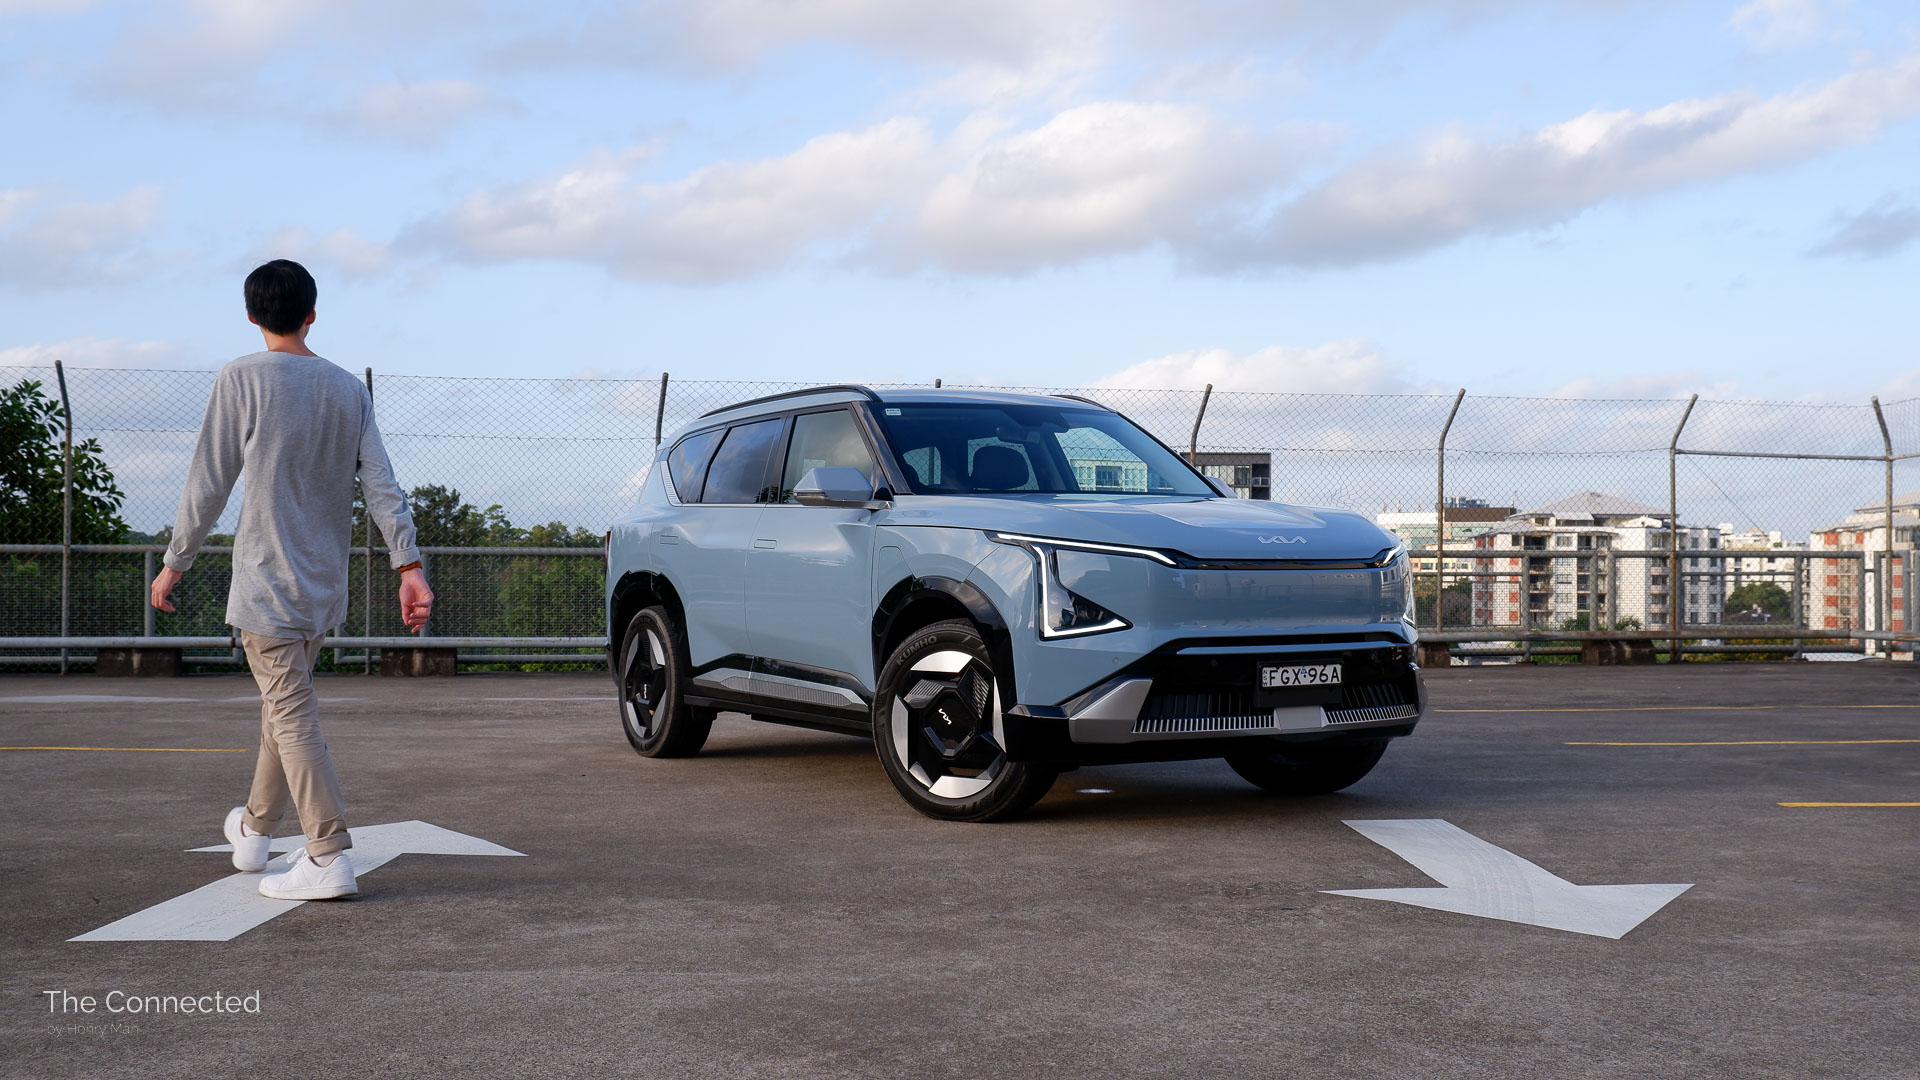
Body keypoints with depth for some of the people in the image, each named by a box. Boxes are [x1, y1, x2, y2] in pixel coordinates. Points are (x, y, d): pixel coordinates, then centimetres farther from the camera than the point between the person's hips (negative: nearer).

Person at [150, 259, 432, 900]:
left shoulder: (243, 379, -7)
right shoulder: (349, 389, 8)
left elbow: (209, 483, -7)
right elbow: (381, 485, 1)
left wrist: (175, 564, 3)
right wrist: (409, 567, -2)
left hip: (268, 578, -6)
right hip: (326, 583, 6)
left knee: (291, 714, -7)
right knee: (283, 703, 20)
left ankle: (329, 858, -13)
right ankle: (254, 830, 35)